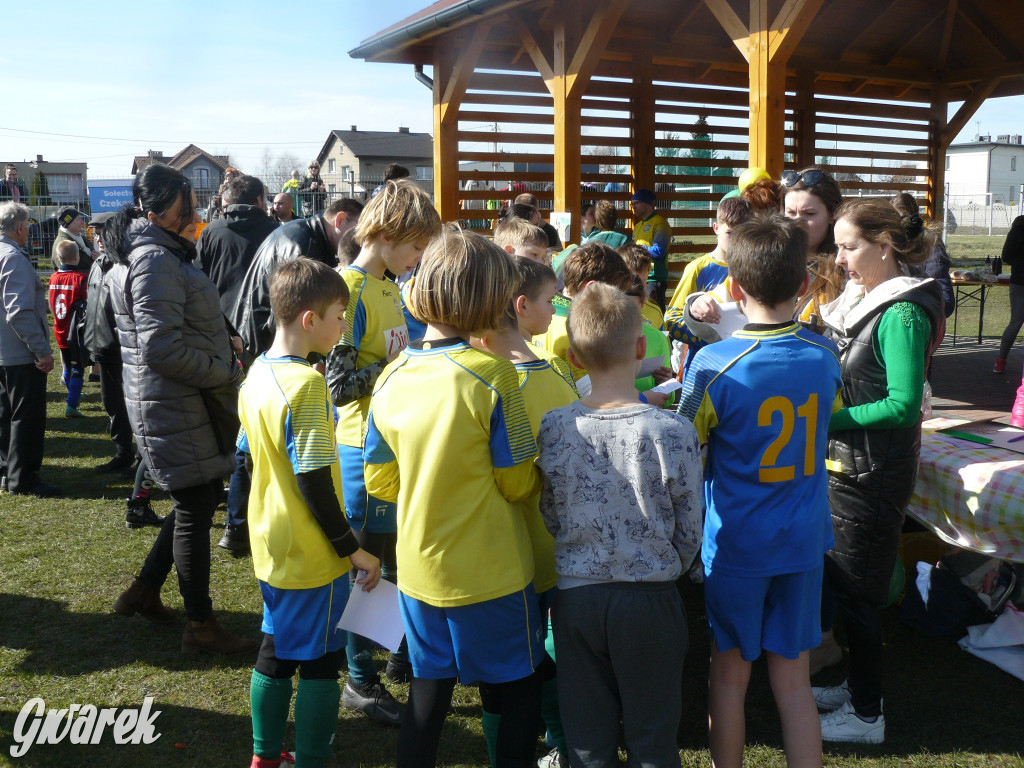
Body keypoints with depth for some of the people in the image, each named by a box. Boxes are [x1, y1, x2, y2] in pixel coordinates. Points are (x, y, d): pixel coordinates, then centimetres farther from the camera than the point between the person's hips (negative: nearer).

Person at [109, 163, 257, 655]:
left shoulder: (164, 255, 15)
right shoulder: (155, 260, -19)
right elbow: (161, 347, -27)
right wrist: (226, 374, -17)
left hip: (189, 406, 10)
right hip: (176, 411, -10)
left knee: (197, 503, 19)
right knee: (195, 511, 0)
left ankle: (144, 591, 32)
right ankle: (199, 625, 13)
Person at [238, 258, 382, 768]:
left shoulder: (256, 376, 4)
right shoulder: (306, 384, -23)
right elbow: (314, 482, -24)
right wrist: (353, 549, -16)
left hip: (271, 548, 9)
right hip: (314, 555, -9)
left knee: (276, 650, 21)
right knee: (320, 663, 6)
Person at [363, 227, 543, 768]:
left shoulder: (391, 379, -4)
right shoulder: (492, 376, -20)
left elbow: (380, 483, 3)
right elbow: (517, 483, -13)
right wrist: (539, 475, 8)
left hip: (418, 570, 5)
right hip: (490, 576, -5)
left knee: (428, 690, 19)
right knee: (517, 692, 15)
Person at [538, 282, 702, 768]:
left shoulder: (552, 430, -10)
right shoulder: (674, 432, -15)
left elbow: (550, 519, 2)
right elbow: (689, 535, -4)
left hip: (575, 599, 2)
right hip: (651, 601, -2)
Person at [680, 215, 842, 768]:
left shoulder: (714, 364, -19)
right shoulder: (825, 356, -5)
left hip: (735, 545, -3)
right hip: (803, 542, 3)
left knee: (729, 675, 14)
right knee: (793, 680, 14)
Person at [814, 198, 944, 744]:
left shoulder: (902, 314, -20)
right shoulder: (858, 301, 7)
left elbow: (903, 405, -24)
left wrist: (827, 420, -22)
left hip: (876, 473, -9)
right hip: (845, 464, 9)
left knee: (858, 593, 3)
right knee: (840, 580, 19)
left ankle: (866, 715, 20)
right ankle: (856, 686, 37)